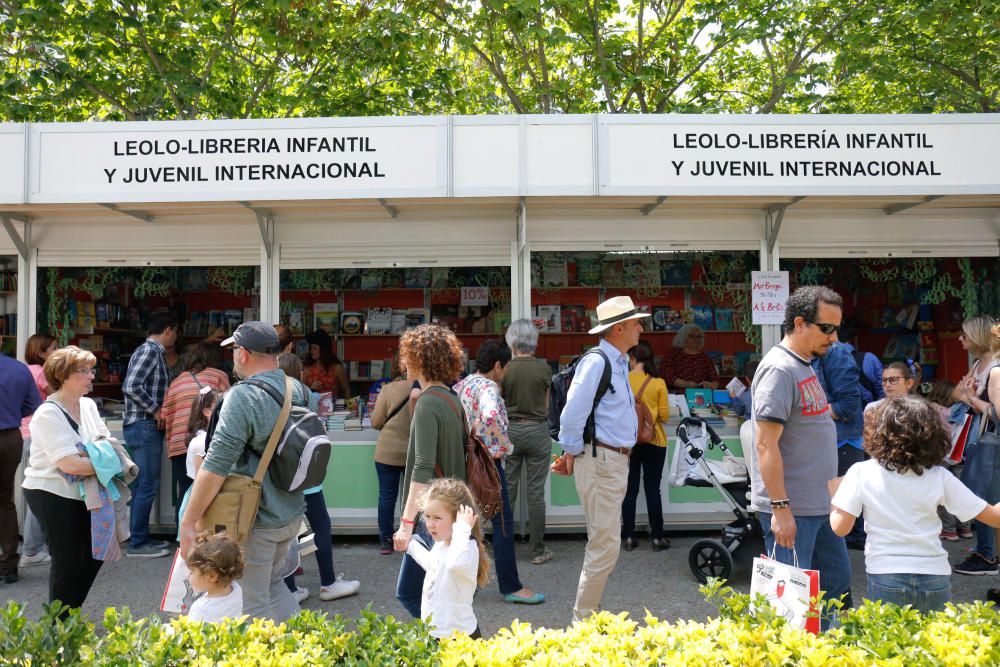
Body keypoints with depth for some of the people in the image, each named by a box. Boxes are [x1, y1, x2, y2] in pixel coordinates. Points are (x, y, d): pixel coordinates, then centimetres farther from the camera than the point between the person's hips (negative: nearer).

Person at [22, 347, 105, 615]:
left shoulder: (89, 406, 5)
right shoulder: (48, 415, -18)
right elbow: (68, 463, -26)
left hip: (81, 493, 7)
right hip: (52, 495, -7)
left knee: (94, 555, 13)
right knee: (67, 560, 1)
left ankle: (71, 614, 31)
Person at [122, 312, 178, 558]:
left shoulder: (151, 351, 16)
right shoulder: (149, 351, -14)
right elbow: (131, 387, -24)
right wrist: (155, 411, -18)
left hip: (145, 427, 10)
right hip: (144, 427, -10)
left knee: (143, 485, 15)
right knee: (148, 486, -5)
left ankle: (141, 537, 23)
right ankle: (137, 543, 2)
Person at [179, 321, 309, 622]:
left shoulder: (243, 396, -21)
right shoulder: (298, 390, 2)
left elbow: (215, 467, -23)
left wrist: (188, 522, -16)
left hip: (257, 520, -7)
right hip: (292, 513, 7)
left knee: (253, 605, 9)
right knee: (272, 584, 26)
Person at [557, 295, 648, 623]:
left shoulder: (620, 362, 14)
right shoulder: (595, 362, -17)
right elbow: (572, 413, -21)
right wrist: (572, 453, -9)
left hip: (617, 460, 10)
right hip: (600, 461, -10)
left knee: (603, 543, 18)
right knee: (605, 546, -6)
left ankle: (590, 613, 31)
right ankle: (583, 622, 7)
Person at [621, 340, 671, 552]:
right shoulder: (658, 383, -8)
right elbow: (665, 416, -6)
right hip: (653, 441, -1)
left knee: (630, 489, 9)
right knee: (652, 489, 7)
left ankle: (629, 537, 14)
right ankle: (657, 537, 13)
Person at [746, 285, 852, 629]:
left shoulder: (806, 365, 13)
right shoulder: (779, 369, -18)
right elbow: (766, 445, -23)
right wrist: (780, 508, -23)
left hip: (820, 505, 10)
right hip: (791, 509, -10)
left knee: (837, 582, 19)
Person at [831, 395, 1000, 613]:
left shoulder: (861, 473, -8)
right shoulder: (940, 478, -3)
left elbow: (840, 527, -6)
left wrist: (832, 498, 11)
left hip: (886, 578, -2)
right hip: (935, 579, 2)